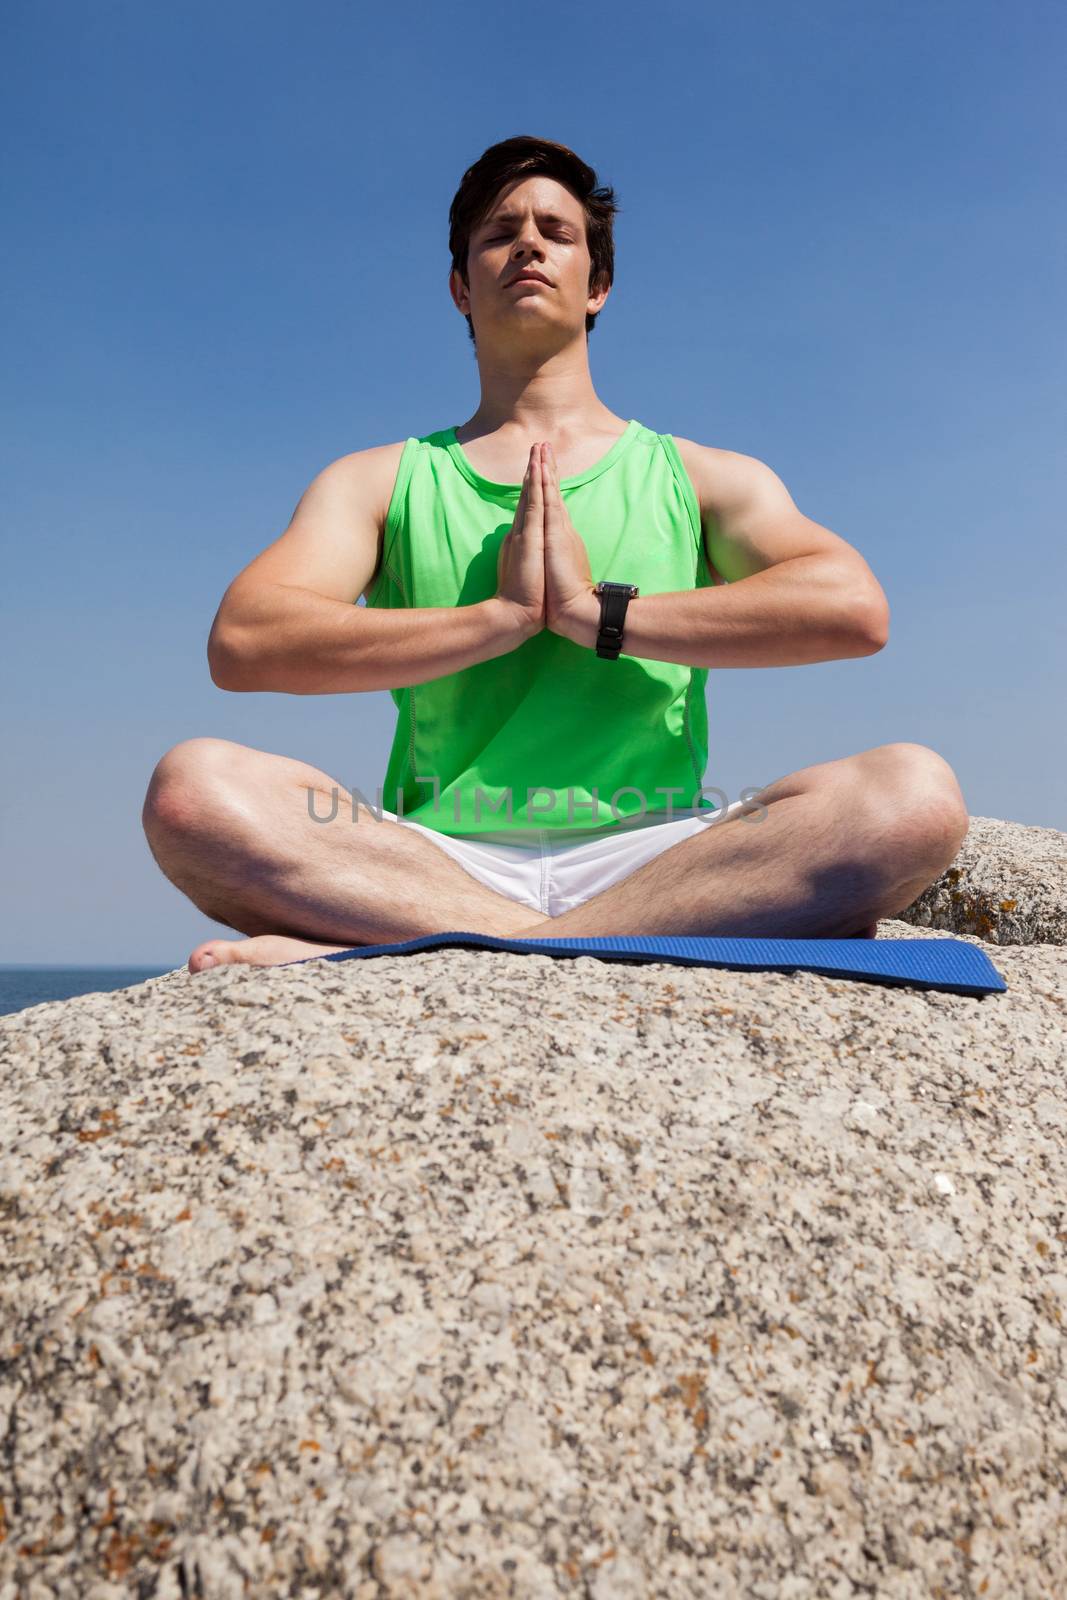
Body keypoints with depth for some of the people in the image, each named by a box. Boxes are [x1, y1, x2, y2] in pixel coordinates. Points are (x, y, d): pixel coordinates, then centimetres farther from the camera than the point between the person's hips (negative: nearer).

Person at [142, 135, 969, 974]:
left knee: (915, 791, -26)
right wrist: (502, 616, -8)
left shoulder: (702, 478, 16)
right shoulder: (379, 482, 16)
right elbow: (242, 643, -2)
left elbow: (855, 608, -3)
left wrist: (598, 612, -8)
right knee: (194, 786, -25)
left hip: (656, 860, 1)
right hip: (437, 863, 0)